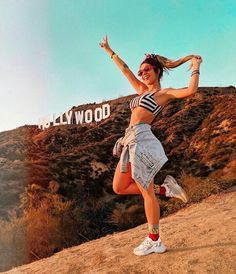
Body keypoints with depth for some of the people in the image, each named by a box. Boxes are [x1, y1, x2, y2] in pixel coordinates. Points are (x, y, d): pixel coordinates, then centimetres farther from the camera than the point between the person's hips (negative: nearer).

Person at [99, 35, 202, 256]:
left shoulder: (165, 93, 2)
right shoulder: (143, 90, 24)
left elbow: (190, 91, -17)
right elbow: (125, 69, 33)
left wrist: (196, 68, -3)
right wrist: (109, 51, 42)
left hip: (141, 140, -9)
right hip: (132, 142, 9)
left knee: (146, 192, -3)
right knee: (119, 188, 10)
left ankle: (154, 241, 9)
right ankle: (164, 189, 13)